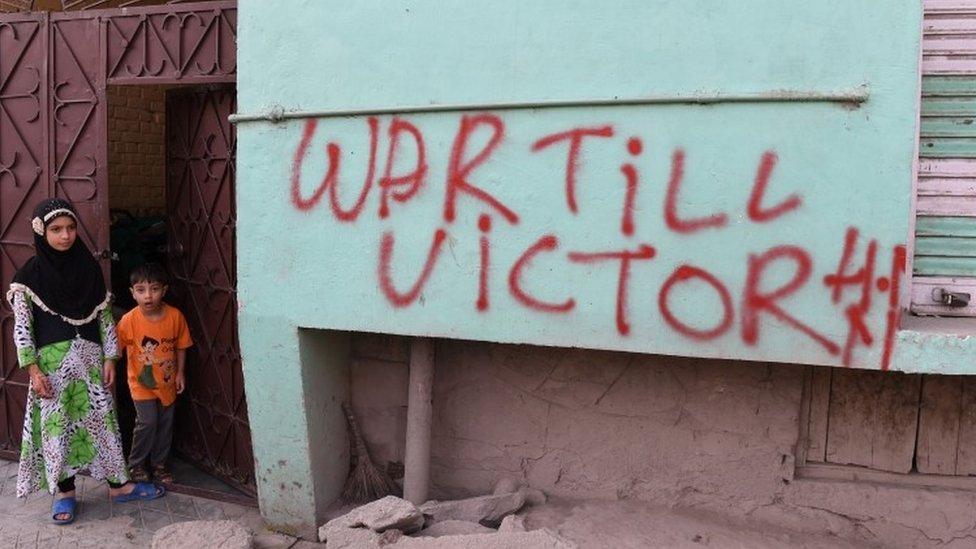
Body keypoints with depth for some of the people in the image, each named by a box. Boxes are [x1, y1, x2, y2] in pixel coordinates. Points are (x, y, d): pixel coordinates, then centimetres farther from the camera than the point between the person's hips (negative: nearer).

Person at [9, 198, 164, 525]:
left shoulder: (89, 268, 3)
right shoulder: (29, 275, -5)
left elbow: (105, 316, 6)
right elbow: (22, 327, -6)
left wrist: (110, 358, 2)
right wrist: (33, 370, -11)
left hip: (89, 358, 2)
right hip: (52, 362, -2)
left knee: (101, 419, 8)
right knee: (56, 425, 5)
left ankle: (119, 485, 19)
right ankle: (65, 491, 20)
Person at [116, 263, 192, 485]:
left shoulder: (175, 316, -12)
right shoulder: (129, 320, -19)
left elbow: (181, 346, 0)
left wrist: (180, 373, 1)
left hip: (167, 381, 3)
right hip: (142, 382, -3)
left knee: (165, 424, 11)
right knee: (147, 421, -9)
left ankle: (159, 464, 29)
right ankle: (136, 464, 13)